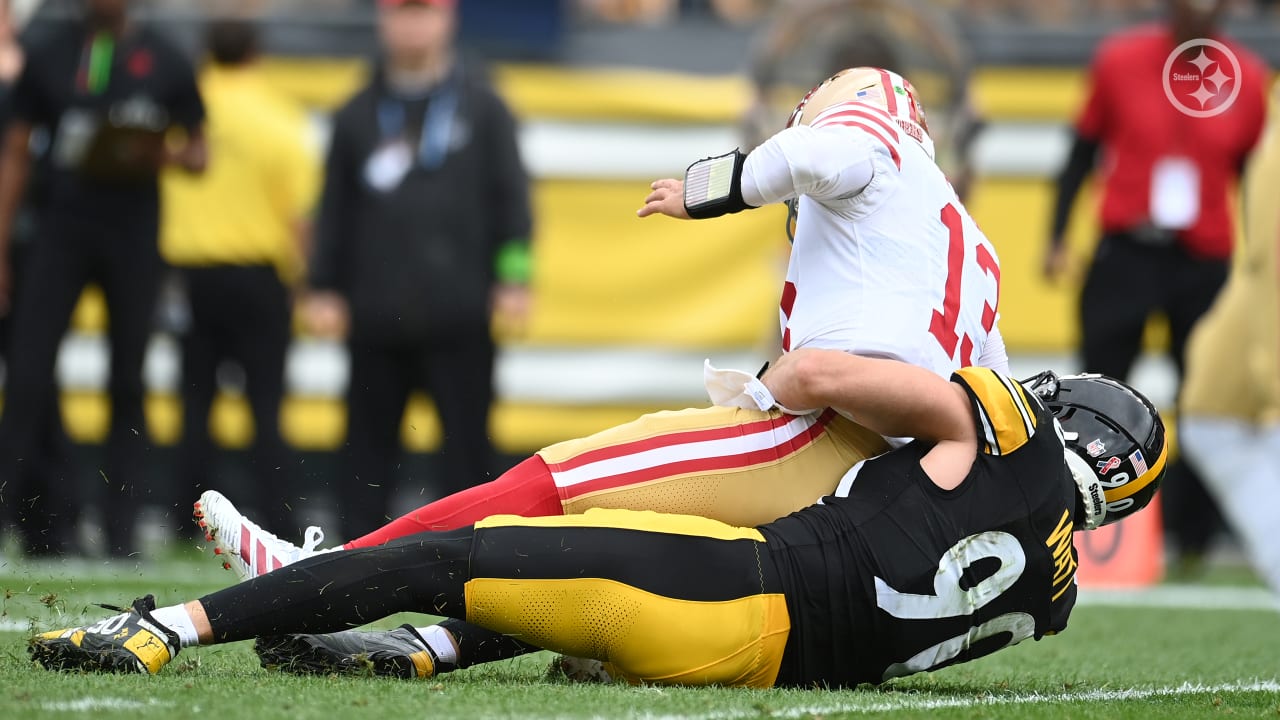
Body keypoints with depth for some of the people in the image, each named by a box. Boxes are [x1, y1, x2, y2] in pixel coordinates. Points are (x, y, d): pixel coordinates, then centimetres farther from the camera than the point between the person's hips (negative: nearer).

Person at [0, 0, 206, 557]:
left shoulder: (164, 62, 6)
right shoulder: (49, 57, 7)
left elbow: (199, 152, 12)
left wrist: (162, 156, -12)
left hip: (134, 239, 0)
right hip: (61, 233, 0)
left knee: (128, 385, 3)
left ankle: (121, 532, 7)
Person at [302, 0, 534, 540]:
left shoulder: (481, 104, 7)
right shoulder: (359, 115, 11)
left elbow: (511, 194, 4)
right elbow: (334, 208, 12)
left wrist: (513, 278, -5)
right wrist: (323, 289, 6)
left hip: (460, 316, -2)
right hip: (376, 320, 2)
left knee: (466, 442, -1)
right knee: (368, 443, 4)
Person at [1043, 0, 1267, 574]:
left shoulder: (1248, 79, 2)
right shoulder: (1121, 60, -1)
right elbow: (1083, 152, 7)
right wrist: (1058, 238, 4)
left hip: (1206, 263, 1)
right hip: (1126, 253, -1)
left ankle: (1191, 538, 8)